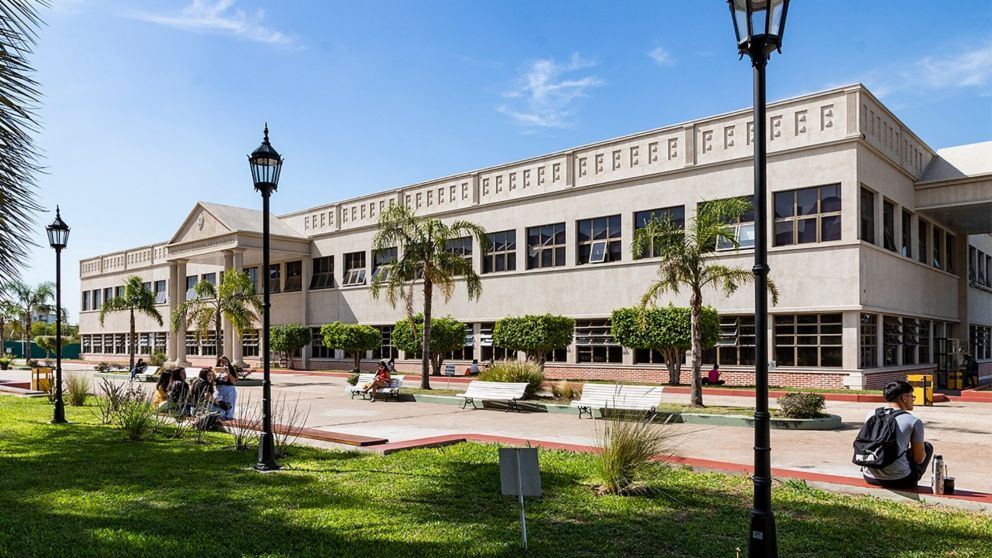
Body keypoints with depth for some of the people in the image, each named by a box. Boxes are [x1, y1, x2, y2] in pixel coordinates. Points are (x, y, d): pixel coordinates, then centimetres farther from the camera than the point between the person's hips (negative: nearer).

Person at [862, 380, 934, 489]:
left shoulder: (872, 414, 5)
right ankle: (911, 483, 17)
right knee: (927, 446, 20)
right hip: (898, 481, -5)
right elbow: (919, 459, -1)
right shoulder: (914, 422, -7)